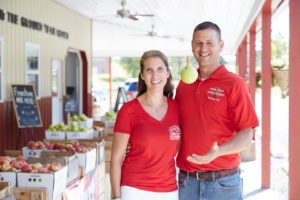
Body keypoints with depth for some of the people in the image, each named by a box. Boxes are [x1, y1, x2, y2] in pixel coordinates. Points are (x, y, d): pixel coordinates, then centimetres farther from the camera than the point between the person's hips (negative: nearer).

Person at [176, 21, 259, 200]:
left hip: (223, 183, -4)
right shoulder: (184, 83, 8)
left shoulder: (234, 84, -7)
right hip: (186, 180, 4)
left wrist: (218, 151, -27)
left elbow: (246, 134, -12)